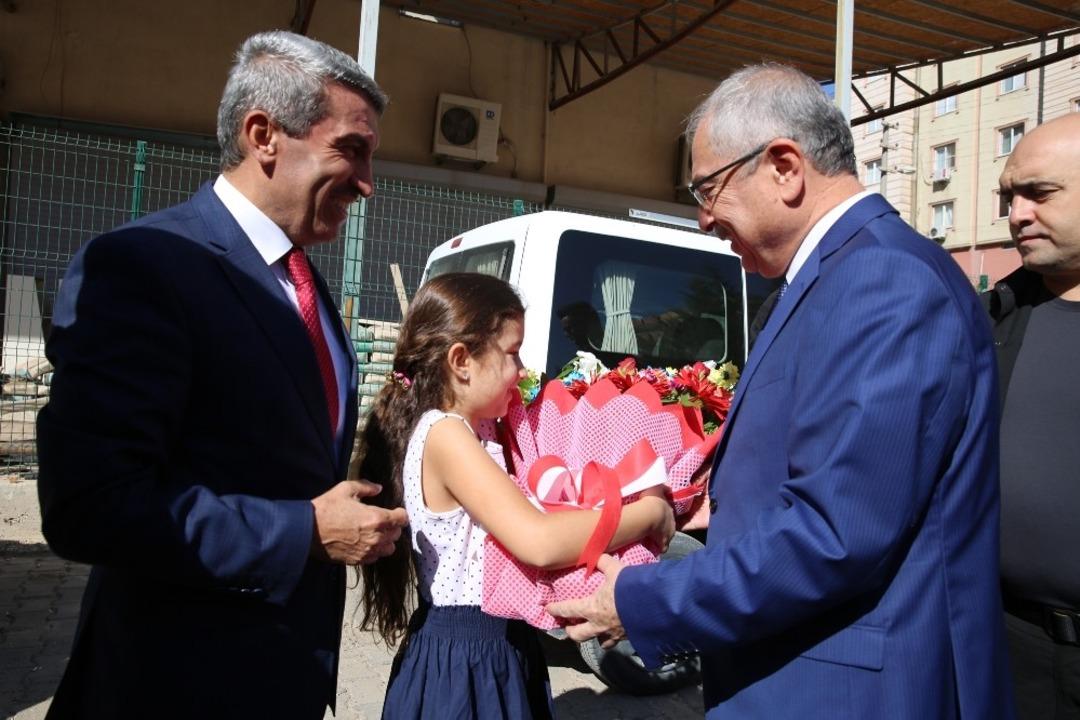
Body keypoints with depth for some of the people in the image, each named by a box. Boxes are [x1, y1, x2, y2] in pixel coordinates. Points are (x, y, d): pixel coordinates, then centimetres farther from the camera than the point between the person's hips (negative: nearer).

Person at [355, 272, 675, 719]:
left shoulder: (480, 432, 6)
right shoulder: (445, 435, -22)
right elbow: (539, 541, -32)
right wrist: (650, 511, -21)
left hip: (500, 649, 9)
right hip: (465, 663, -8)